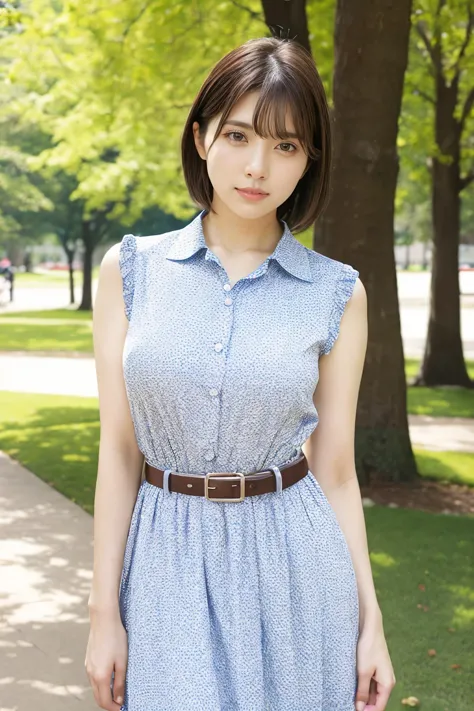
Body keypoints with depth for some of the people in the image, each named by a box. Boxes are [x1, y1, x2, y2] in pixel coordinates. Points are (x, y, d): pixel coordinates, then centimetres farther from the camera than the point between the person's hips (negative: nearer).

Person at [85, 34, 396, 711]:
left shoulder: (337, 293, -3)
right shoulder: (132, 269, -2)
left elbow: (334, 471, 2)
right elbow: (118, 450, -2)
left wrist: (371, 621, 2)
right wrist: (104, 611, -3)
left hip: (292, 567, 0)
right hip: (166, 560, 0)